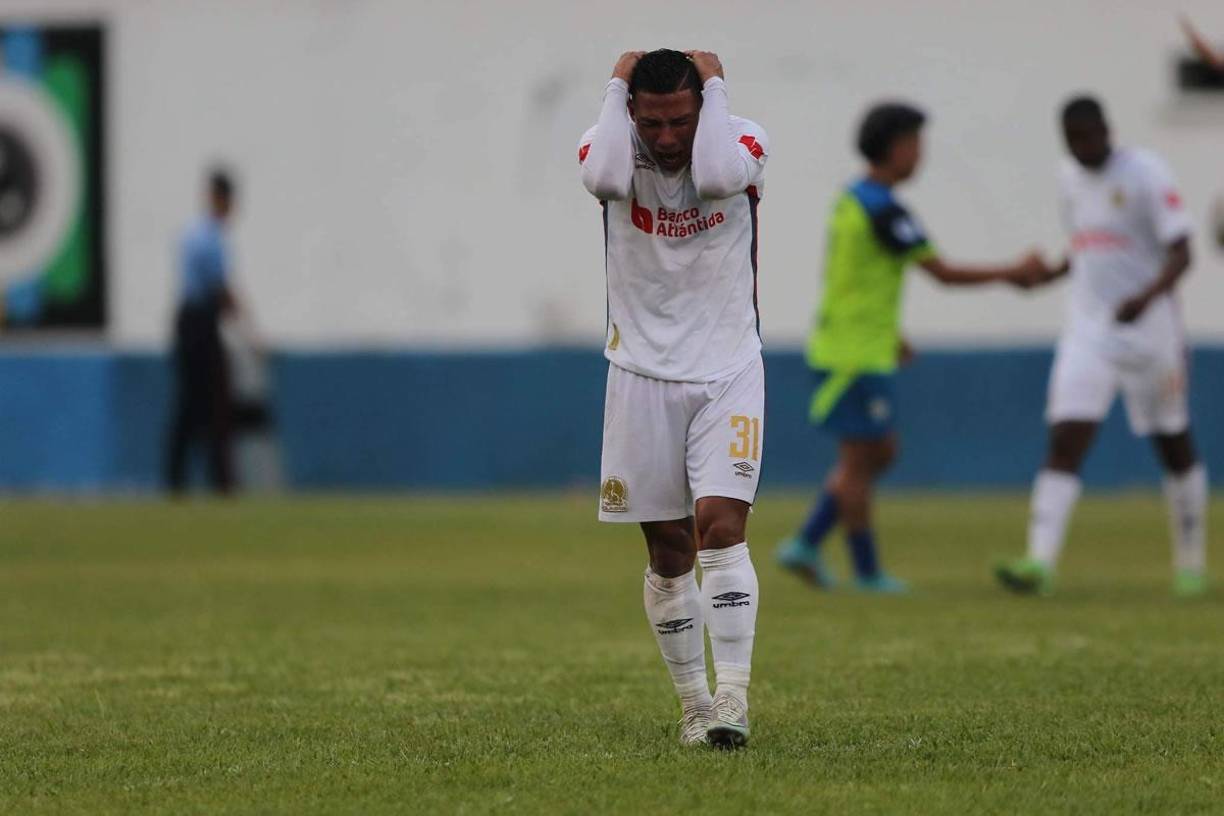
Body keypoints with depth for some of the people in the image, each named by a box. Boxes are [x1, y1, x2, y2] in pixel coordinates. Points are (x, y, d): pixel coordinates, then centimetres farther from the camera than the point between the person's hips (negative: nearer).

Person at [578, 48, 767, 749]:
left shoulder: (742, 139, -7)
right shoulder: (612, 146, -5)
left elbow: (717, 174, -31)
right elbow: (603, 177, -30)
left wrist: (714, 85, -18)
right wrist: (617, 87, -17)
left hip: (728, 374, -2)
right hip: (644, 375, 2)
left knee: (721, 525, -16)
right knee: (669, 551, 5)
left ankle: (732, 699, -20)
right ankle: (695, 704, 15)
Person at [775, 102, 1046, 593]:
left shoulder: (851, 200, 12)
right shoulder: (884, 211, -18)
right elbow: (944, 273, -17)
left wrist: (889, 334, 26)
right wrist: (1014, 273, -8)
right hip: (857, 357, -9)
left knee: (880, 454, 15)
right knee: (859, 460, -1)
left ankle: (805, 545, 12)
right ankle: (867, 572, 6)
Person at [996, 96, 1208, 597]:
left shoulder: (1146, 174, -11)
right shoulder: (1071, 178, 9)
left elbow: (1181, 254, -17)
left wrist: (1146, 297, -32)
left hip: (1147, 330, -4)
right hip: (1088, 332, 4)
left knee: (1174, 446, 9)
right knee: (1065, 443, -11)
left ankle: (1191, 562, 24)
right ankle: (1040, 563, -21)